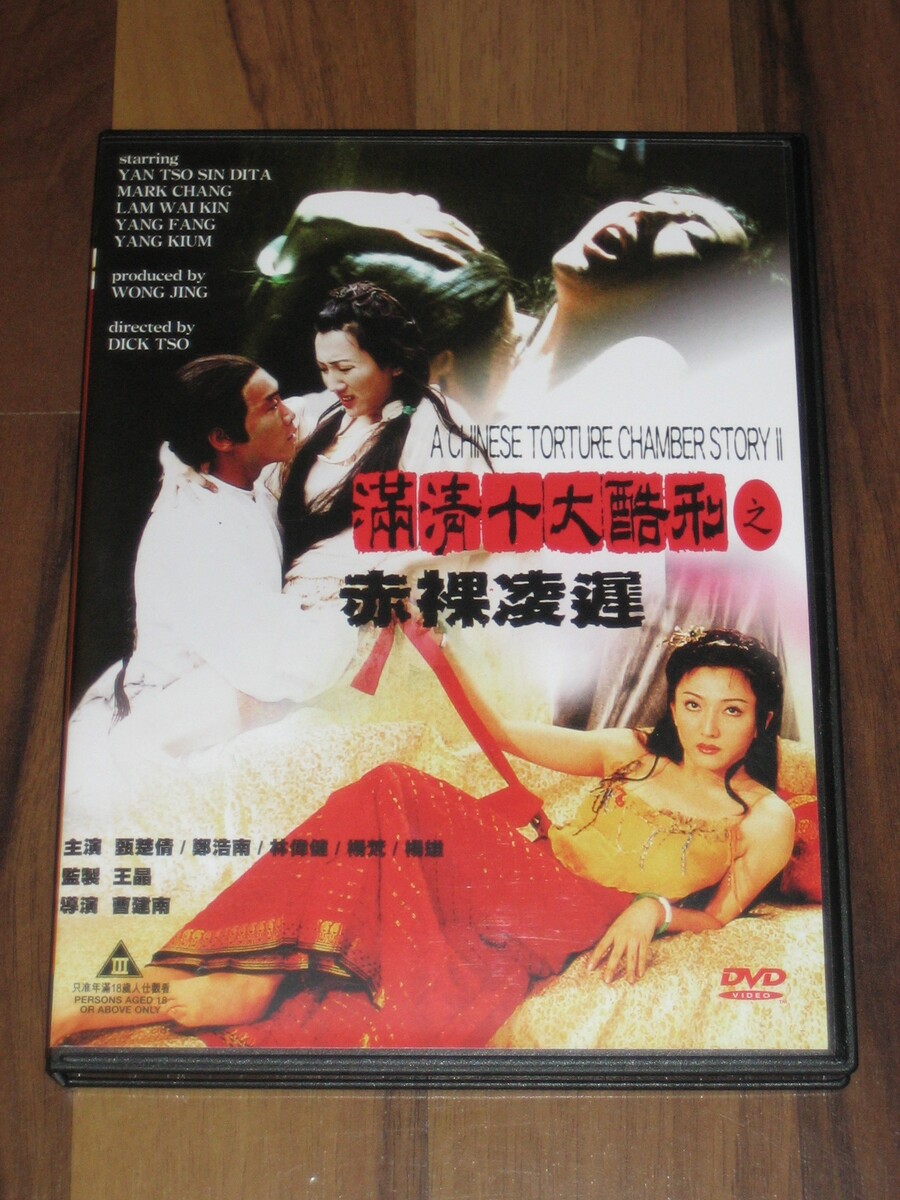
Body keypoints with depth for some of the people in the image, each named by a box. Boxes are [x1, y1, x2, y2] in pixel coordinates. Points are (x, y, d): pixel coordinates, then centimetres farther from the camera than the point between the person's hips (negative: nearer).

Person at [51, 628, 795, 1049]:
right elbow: (503, 733, 12)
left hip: (573, 927, -3)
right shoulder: (631, 753, 15)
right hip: (521, 869, 4)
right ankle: (262, 974, -27)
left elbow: (717, 920, 9)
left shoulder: (766, 819, 9)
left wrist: (655, 908, -14)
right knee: (392, 792, -30)